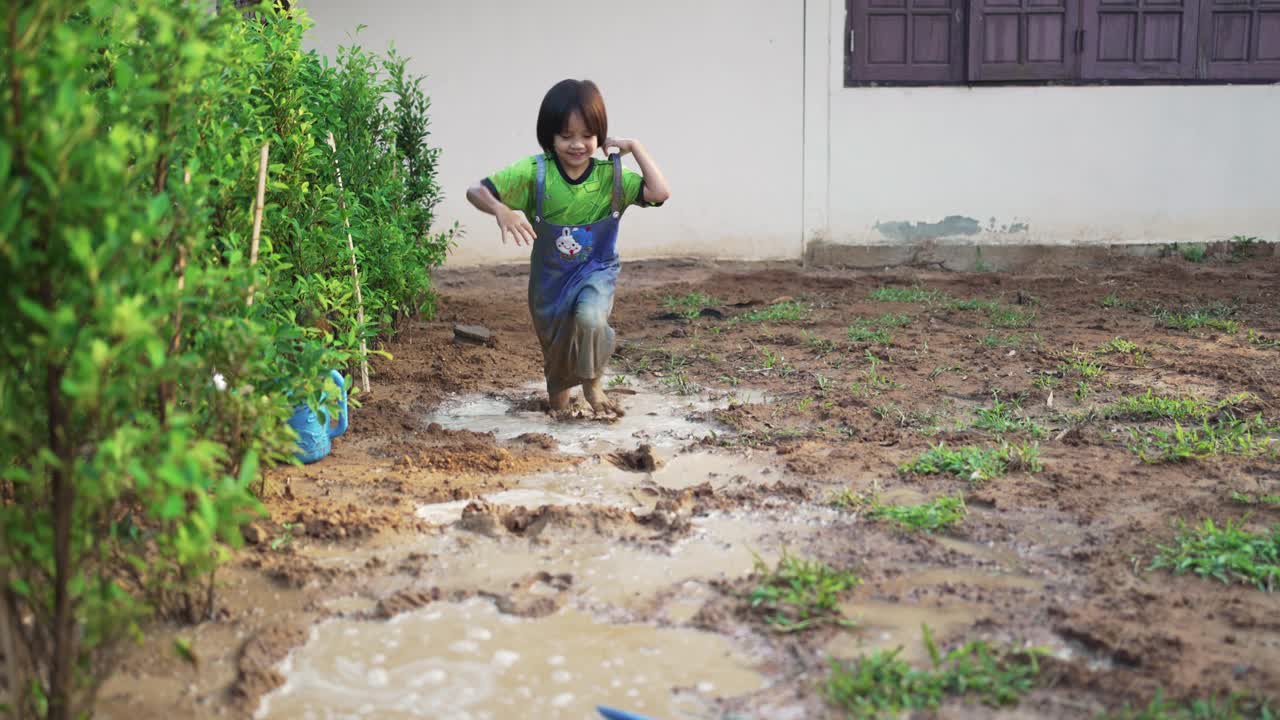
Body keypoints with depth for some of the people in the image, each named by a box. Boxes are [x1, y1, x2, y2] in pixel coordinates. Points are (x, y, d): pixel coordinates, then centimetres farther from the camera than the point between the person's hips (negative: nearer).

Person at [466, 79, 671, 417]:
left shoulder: (611, 175, -18)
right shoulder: (535, 172, -20)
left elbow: (660, 192, -30)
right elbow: (476, 191, -20)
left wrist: (635, 147, -26)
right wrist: (502, 211, -40)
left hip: (596, 271, -1)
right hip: (550, 276, 2)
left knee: (589, 317, -33)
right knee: (555, 344, 20)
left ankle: (593, 383, -2)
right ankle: (558, 391, 56)